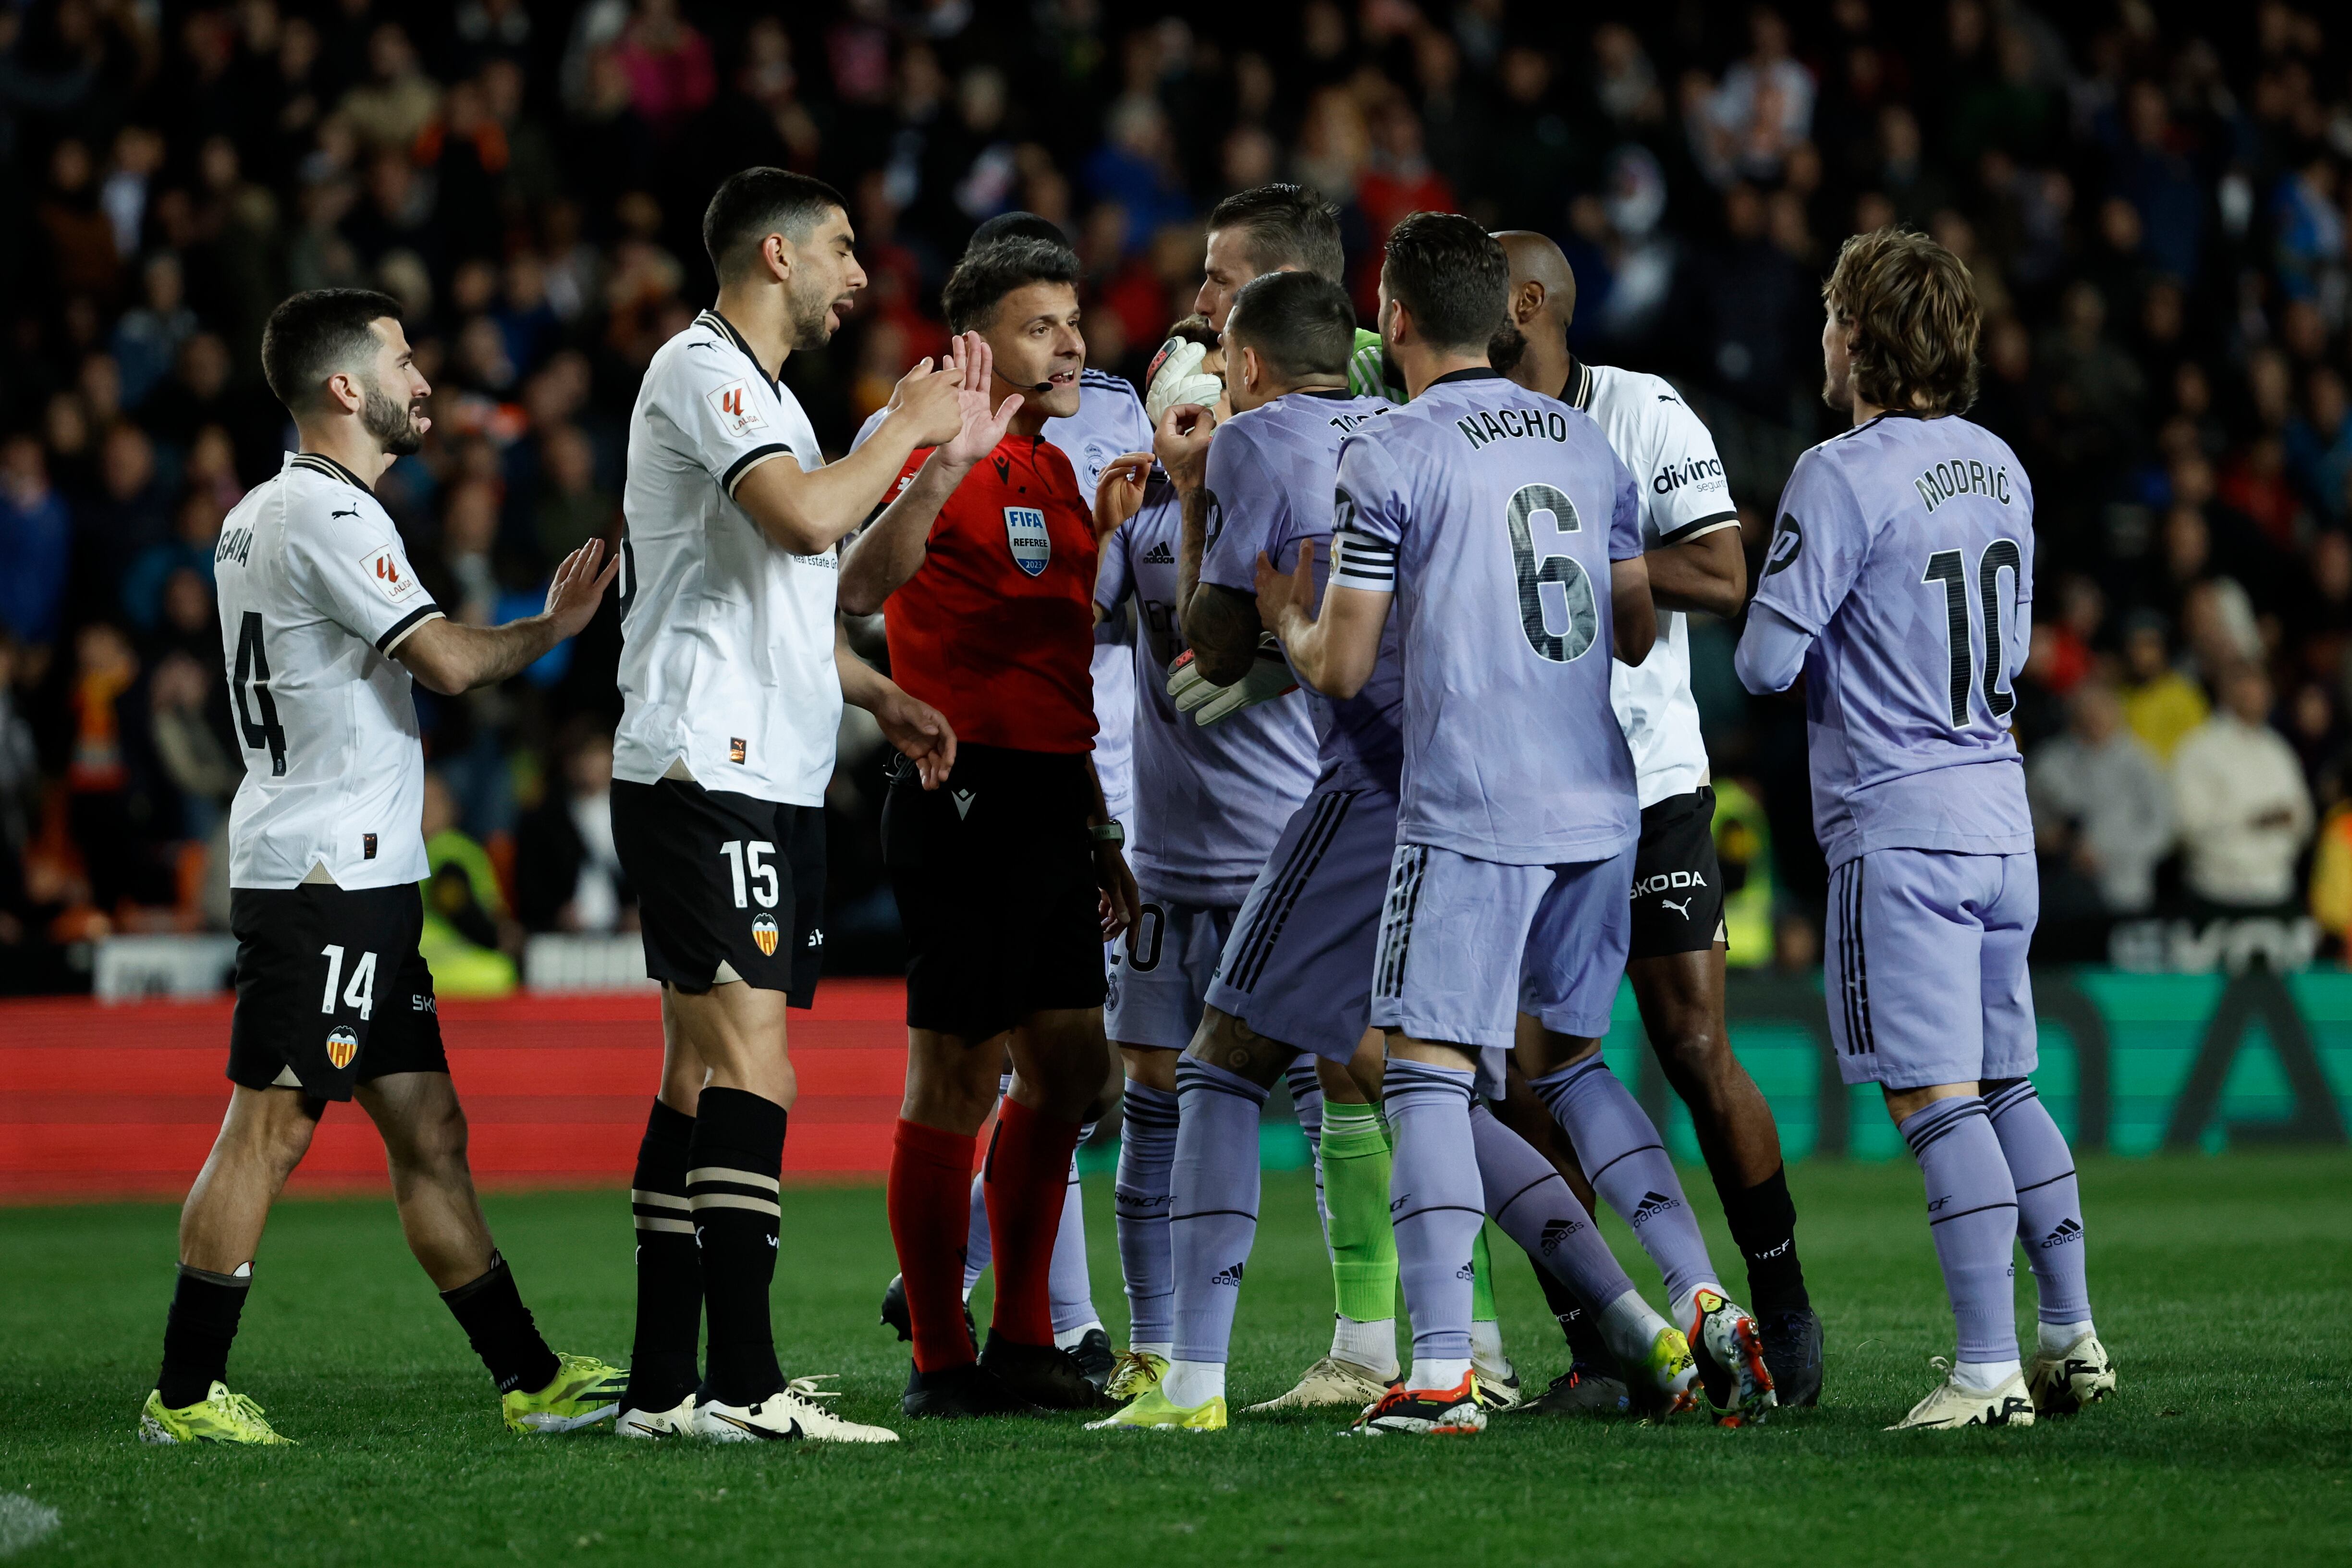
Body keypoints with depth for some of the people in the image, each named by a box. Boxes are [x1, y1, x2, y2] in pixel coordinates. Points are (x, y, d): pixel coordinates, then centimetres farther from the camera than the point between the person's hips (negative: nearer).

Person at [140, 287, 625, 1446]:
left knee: (428, 1132, 10)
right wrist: (554, 627, -1)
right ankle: (185, 1395, -8)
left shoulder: (261, 513, 19)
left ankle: (530, 1379, 12)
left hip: (350, 879, 11)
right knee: (269, 1130, -9)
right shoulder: (328, 515, -13)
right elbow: (448, 662, -18)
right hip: (330, 871, -11)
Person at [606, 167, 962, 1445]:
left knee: (705, 1074, 8)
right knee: (750, 1071, -15)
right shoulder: (703, 370, -9)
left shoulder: (758, 389, 24)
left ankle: (663, 1387, 9)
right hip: (704, 772, -11)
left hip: (764, 774, 11)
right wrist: (907, 428, -9)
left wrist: (877, 695, 22)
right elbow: (805, 521, -24)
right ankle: (741, 1384, -19)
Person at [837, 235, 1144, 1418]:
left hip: (1050, 806, 9)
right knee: (954, 1080, -4)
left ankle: (1022, 1343, 20)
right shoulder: (956, 467, -9)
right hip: (968, 797, -9)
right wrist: (944, 464, -40)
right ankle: (940, 1363, 1)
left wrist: (1099, 832, 25)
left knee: (1070, 1072, 12)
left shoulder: (1054, 474, 19)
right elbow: (860, 587, -28)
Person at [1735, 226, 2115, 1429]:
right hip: (2002, 813, 7)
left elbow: (1769, 661, -13)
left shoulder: (1840, 477, -13)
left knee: (1937, 1101, -8)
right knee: (2008, 1088, 16)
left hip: (1900, 826, -7)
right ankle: (2073, 1340, 18)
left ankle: (1989, 1369, -12)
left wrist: (1783, 630, 8)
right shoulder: (1999, 468, 10)